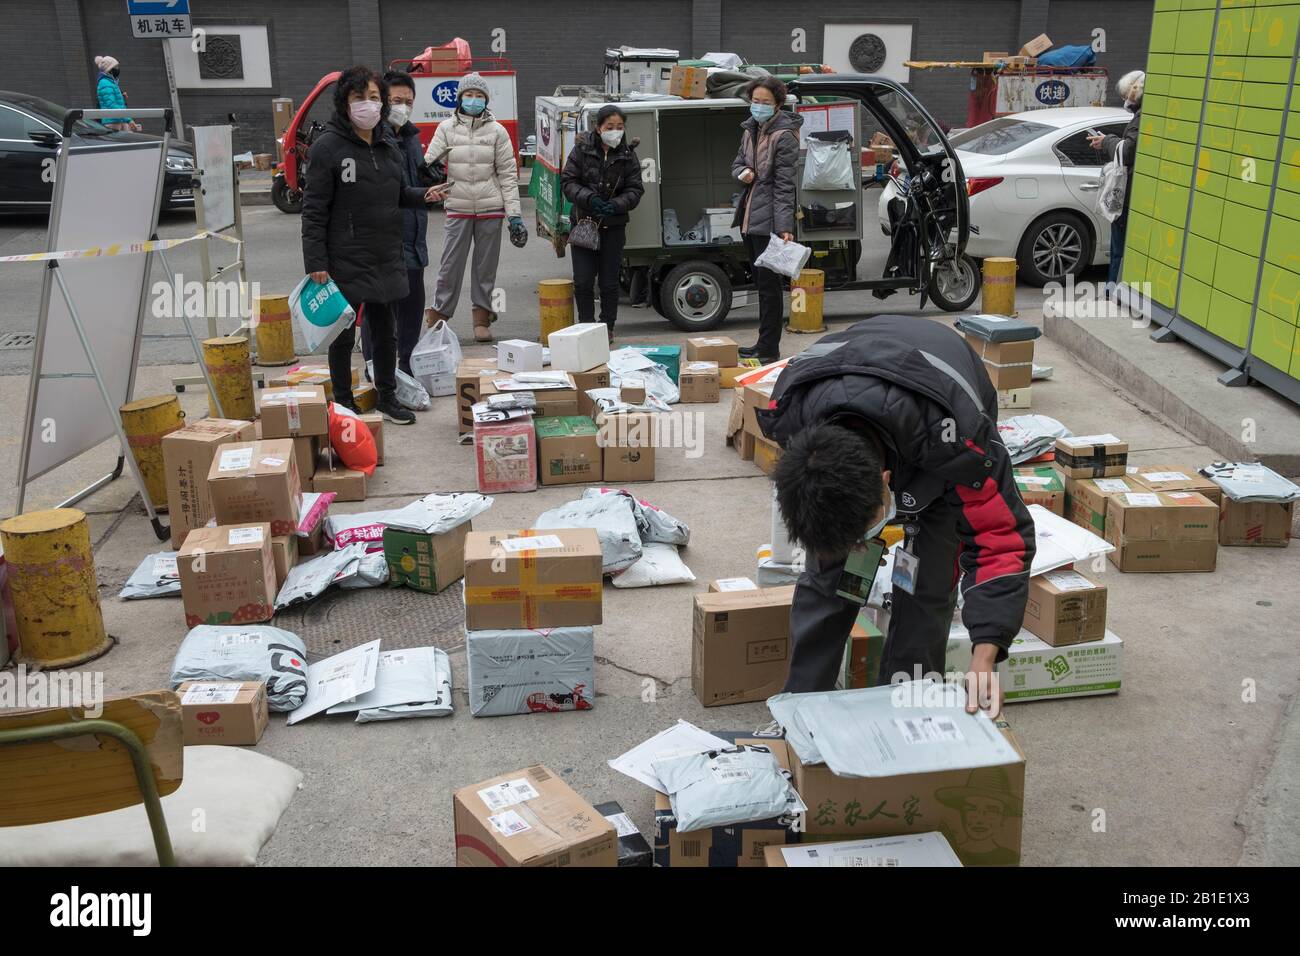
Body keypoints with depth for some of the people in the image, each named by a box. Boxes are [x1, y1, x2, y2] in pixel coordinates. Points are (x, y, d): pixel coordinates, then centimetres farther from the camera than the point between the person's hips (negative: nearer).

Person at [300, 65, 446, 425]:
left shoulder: (388, 143, 9)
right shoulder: (327, 147, -10)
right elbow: (314, 209, -11)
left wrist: (423, 194, -1)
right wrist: (315, 263, -16)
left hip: (387, 259, 6)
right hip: (346, 262, -6)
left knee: (385, 332, 14)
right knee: (344, 335, 6)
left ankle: (387, 397, 28)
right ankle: (343, 402, 19)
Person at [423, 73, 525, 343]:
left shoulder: (496, 130, 4)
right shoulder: (446, 128, 4)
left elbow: (508, 174, 2)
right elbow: (429, 163, 1)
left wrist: (515, 214, -3)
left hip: (490, 208, 0)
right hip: (458, 208, 0)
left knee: (486, 266, 8)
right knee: (450, 265, 0)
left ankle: (482, 317, 18)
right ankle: (438, 316, 11)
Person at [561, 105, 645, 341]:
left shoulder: (628, 155, 1)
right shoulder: (582, 149, -2)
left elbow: (635, 189, 1)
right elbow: (567, 181, -2)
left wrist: (615, 205, -18)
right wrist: (589, 198, -19)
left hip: (613, 226, 1)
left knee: (609, 282, 6)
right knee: (583, 281, -1)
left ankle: (607, 327, 19)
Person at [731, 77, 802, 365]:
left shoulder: (784, 135, -12)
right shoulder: (751, 128, 12)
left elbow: (784, 185, -17)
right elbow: (738, 161, 24)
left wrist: (785, 226, -24)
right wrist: (743, 172, -2)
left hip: (769, 219, -8)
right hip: (749, 216, 8)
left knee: (768, 283, -4)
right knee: (761, 282, 15)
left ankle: (769, 348, 2)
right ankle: (764, 343, 25)